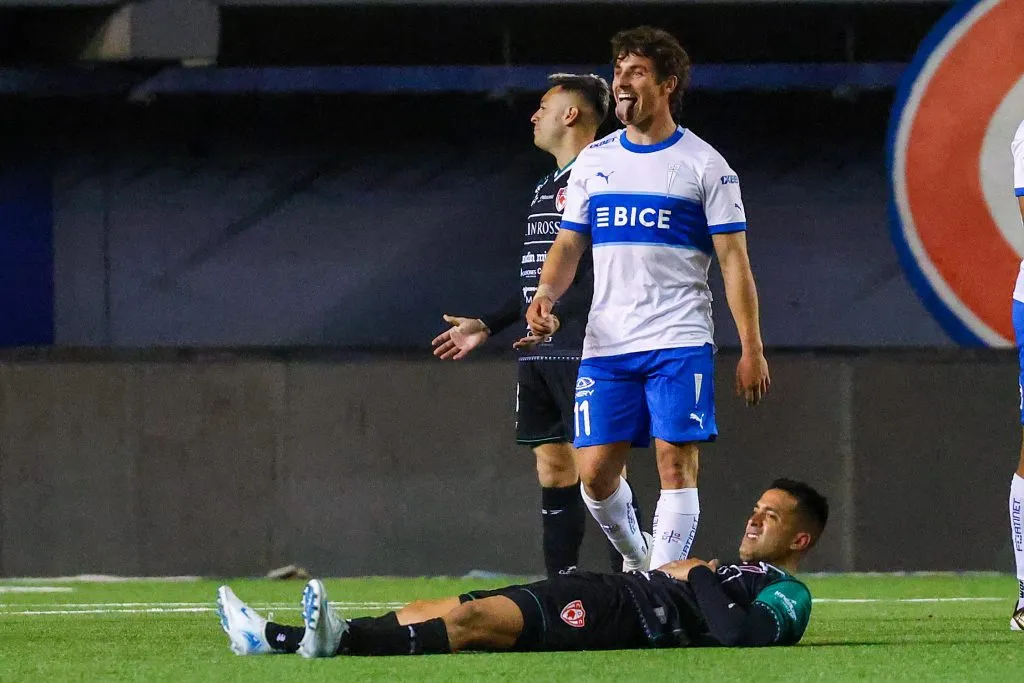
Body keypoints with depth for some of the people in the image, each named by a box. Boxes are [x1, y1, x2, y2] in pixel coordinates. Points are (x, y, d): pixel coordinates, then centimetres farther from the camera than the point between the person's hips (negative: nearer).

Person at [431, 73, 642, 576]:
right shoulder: (547, 187, 21)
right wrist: (487, 326, 25)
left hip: (582, 351, -10)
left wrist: (558, 318, -23)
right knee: (552, 468, 8)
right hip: (539, 352, 10)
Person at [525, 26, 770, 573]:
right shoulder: (593, 161, 13)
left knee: (676, 464, -10)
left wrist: (752, 349, -6)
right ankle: (635, 559, 24)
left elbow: (733, 260, -1)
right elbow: (568, 245, 17)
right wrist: (545, 295, -4)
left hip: (679, 343, -4)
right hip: (605, 344, 4)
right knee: (595, 472, 0)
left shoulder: (704, 165, 1)